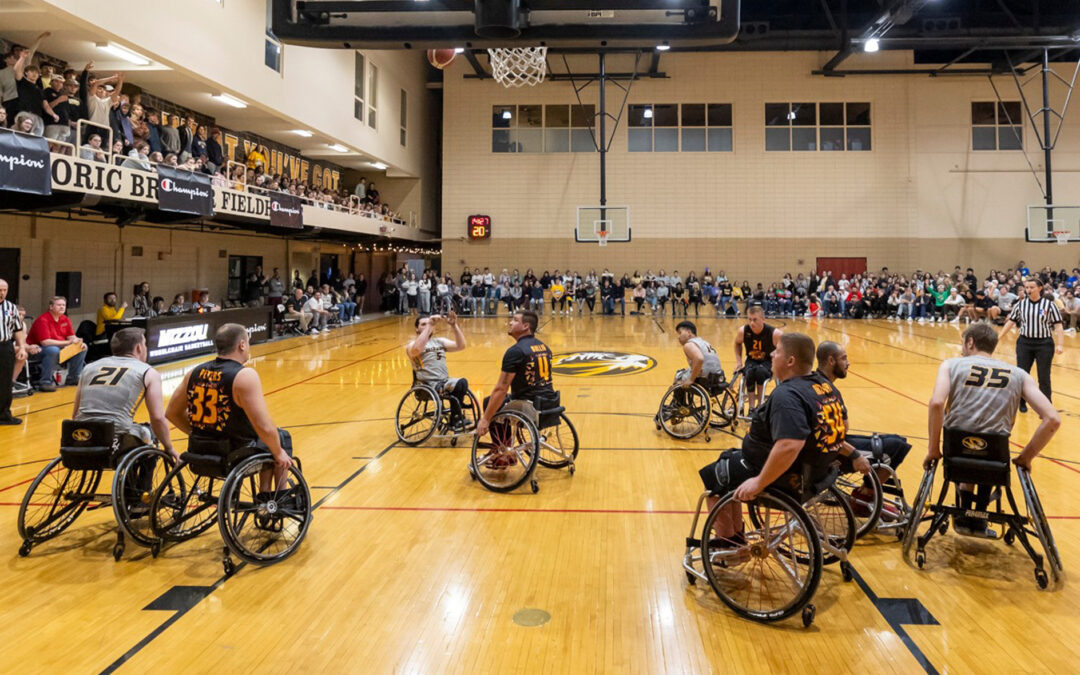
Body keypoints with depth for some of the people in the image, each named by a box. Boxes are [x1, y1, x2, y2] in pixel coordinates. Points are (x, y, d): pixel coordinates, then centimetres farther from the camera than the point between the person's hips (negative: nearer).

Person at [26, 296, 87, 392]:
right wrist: (67, 342, -29)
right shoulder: (42, 320, -19)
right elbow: (45, 342, -27)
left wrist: (79, 342, -19)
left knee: (82, 348, -2)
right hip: (37, 349, -8)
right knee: (53, 350, -40)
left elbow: (72, 336, 5)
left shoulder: (65, 319, 5)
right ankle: (45, 382, -30)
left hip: (60, 347, 8)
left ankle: (73, 378, 6)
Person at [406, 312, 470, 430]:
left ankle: (456, 419, -11)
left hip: (445, 381, 5)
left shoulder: (440, 341, 20)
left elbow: (460, 345, 5)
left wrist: (454, 325, -8)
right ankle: (456, 420, -12)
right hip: (428, 385, -5)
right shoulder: (412, 344, 3)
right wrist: (429, 326, -23)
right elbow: (417, 349, -24)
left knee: (462, 383, -28)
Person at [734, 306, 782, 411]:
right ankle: (752, 406, -21)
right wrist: (738, 361, 2)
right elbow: (737, 344, 11)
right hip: (751, 361, 2)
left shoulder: (775, 333, -22)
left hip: (768, 363, -2)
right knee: (749, 373, -33)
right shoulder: (743, 331, -13)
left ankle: (760, 402, -17)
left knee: (760, 371, -36)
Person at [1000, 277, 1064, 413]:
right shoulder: (1020, 304, 2)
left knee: (1044, 377, 2)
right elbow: (1010, 322, 9)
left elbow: (1058, 326, -5)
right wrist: (998, 337, 6)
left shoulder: (1049, 305, -5)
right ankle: (1022, 403, 23)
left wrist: (1060, 344, -14)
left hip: (1044, 344, -2)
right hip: (1024, 343, 2)